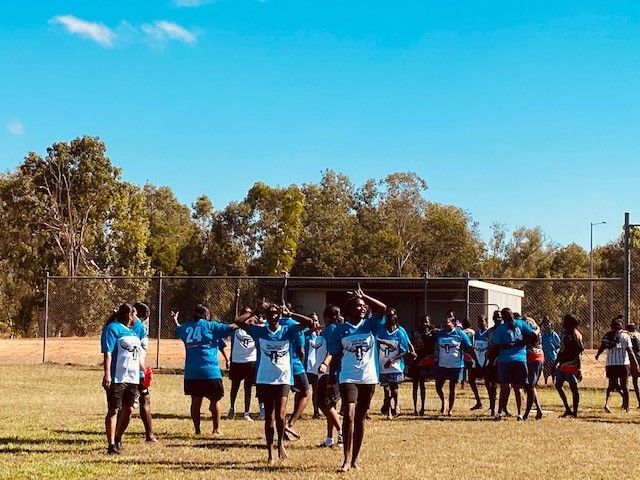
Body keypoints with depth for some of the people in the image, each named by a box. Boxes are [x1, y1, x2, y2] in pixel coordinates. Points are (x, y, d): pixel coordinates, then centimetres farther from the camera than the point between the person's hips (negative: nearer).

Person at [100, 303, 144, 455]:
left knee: (128, 410, 11)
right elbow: (107, 353, -15)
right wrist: (107, 374, -22)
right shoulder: (113, 329, -7)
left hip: (132, 378, 8)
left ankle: (118, 439, 27)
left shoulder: (132, 332, 21)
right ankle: (111, 444, -5)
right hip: (117, 378, -8)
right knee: (114, 410, -6)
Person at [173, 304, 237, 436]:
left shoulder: (186, 327, 12)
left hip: (191, 373, 5)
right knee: (215, 400, 7)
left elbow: (178, 330, 34)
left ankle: (197, 430, 13)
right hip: (210, 371, -5)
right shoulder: (210, 326, -3)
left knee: (195, 401, 11)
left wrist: (175, 320, 55)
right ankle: (216, 429, 8)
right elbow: (230, 328, -5)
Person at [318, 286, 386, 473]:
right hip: (348, 378, -2)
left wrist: (364, 296, -5)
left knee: (360, 419, 9)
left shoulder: (370, 325, 5)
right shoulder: (341, 329, 2)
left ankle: (354, 459, 19)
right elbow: (332, 351, -1)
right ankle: (346, 460, -14)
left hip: (368, 379, 2)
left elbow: (382, 309, -9)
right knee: (349, 416, -17)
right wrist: (325, 363, -20)